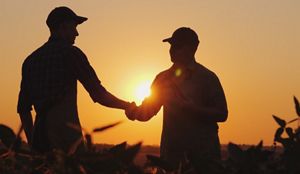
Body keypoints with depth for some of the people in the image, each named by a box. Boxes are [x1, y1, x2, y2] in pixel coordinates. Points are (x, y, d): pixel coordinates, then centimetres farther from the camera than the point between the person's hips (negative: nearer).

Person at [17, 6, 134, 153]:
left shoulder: (30, 60, 16)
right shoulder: (70, 53, -2)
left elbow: (23, 108, 17)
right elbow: (99, 95, -5)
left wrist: (32, 142, 24)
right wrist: (129, 106, 10)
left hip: (40, 135, 6)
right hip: (66, 134, -6)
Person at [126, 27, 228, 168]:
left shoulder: (207, 77, -1)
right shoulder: (164, 78, 10)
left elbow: (221, 114, -6)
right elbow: (147, 112, 12)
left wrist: (189, 107, -18)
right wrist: (134, 112, -11)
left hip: (203, 151, -3)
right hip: (172, 149, 3)